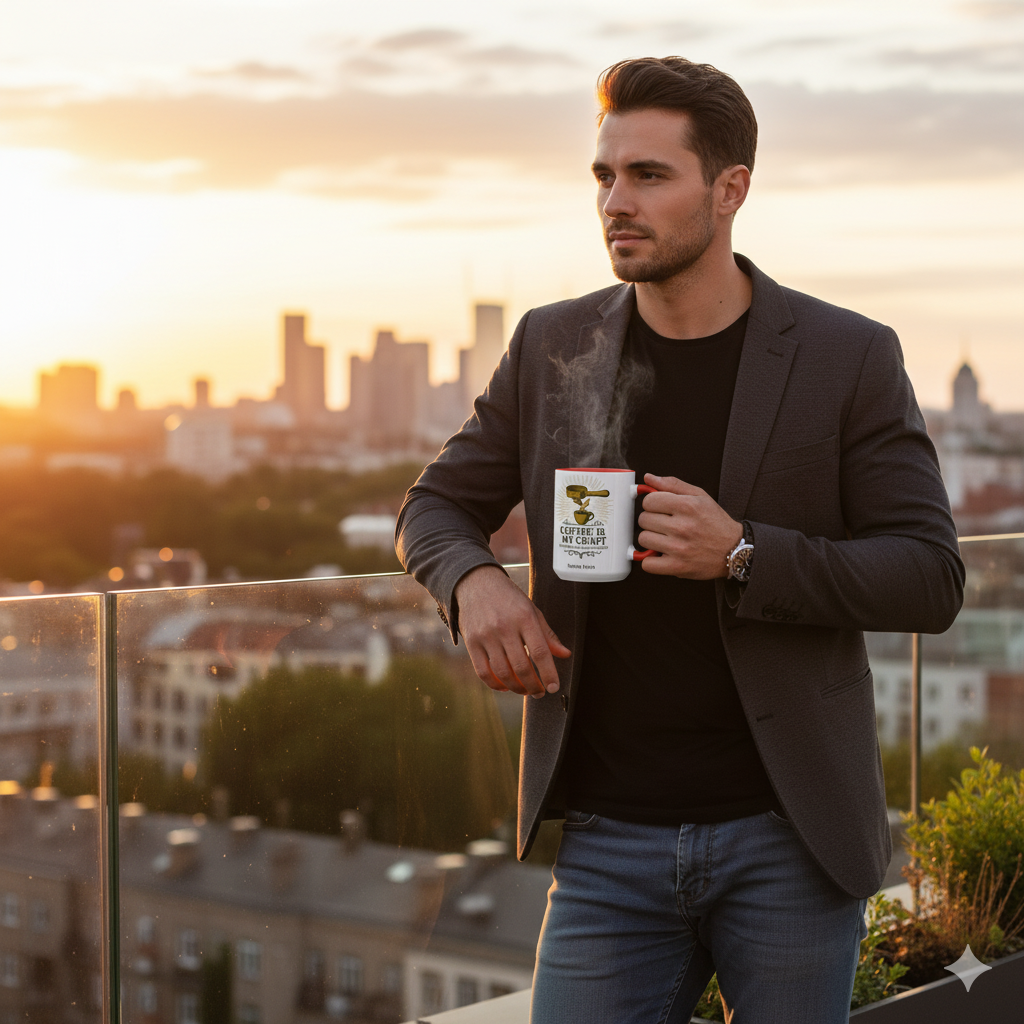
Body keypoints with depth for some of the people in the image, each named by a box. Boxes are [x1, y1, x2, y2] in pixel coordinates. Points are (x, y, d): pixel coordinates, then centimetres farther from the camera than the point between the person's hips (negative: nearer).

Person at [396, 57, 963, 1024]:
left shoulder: (849, 358, -3)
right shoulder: (551, 347, 5)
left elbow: (930, 579, -5)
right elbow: (436, 507, 13)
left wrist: (742, 555, -19)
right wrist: (473, 581, -11)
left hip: (786, 837, -1)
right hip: (608, 838, 2)